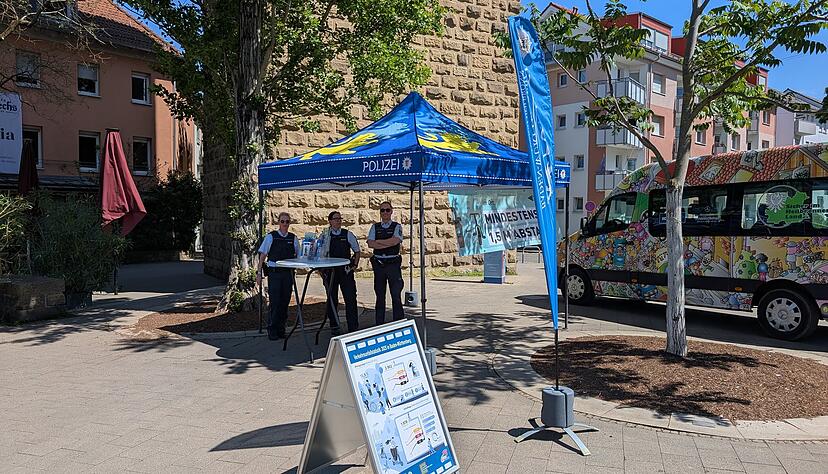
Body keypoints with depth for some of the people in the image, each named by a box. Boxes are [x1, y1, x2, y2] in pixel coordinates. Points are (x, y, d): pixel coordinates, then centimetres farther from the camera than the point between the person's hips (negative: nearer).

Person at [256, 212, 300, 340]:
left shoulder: (293, 238, 7)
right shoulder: (271, 237, 0)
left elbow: (298, 255, 17)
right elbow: (262, 255, 1)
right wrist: (259, 273, -3)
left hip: (288, 273, 3)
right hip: (274, 273, -3)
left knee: (285, 302, 7)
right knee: (274, 302, -5)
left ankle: (281, 329, 19)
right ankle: (272, 330, 6)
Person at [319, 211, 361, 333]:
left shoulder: (347, 234, 4)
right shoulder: (325, 236, 3)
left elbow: (357, 250, 12)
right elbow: (320, 254, 7)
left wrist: (355, 265, 1)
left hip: (346, 270, 0)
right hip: (330, 271, 0)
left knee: (350, 299, -3)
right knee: (332, 300, 8)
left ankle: (353, 327, 3)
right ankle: (334, 326, 20)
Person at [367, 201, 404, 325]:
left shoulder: (397, 226, 4)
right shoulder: (375, 227, 11)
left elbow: (395, 241, -15)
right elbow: (370, 243, -4)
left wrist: (378, 241, -8)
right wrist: (388, 244, -12)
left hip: (393, 263, -3)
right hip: (378, 263, 3)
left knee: (396, 295, -2)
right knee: (380, 295, 10)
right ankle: (379, 324, 17)